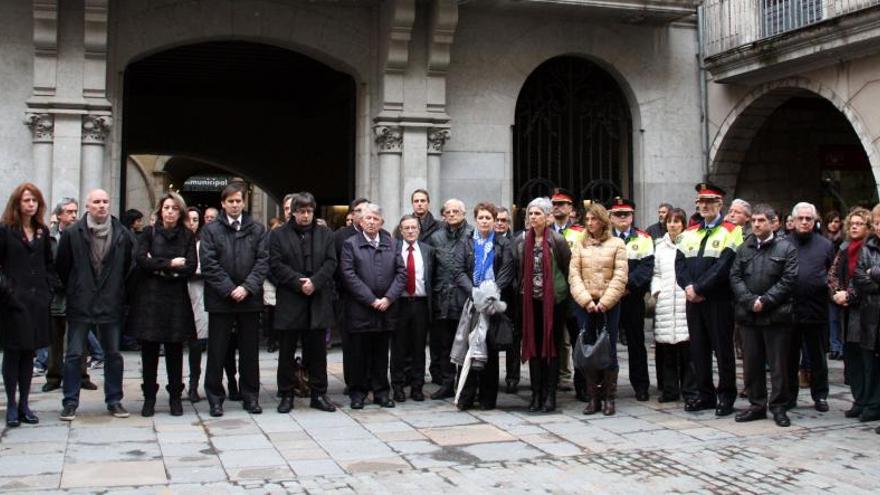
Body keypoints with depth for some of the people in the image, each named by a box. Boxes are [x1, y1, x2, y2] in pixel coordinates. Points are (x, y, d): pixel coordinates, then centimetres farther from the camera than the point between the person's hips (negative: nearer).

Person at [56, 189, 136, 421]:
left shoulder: (123, 235, 0)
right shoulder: (72, 233, -3)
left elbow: (130, 266, 9)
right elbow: (61, 267, 4)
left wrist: (119, 292, 9)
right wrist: (73, 290, 7)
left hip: (111, 304, 1)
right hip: (80, 304, -1)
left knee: (113, 354, 8)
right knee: (74, 355, 2)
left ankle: (114, 400, 18)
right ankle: (70, 402, 11)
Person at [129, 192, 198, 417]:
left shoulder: (188, 236, 8)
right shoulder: (149, 232, 6)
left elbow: (191, 267, -4)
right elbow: (140, 259, -8)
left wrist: (159, 268, -8)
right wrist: (170, 263, -11)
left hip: (177, 298, 0)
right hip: (149, 297, 0)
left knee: (174, 350, 2)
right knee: (149, 349, 1)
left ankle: (175, 396, 12)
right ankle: (149, 397, 11)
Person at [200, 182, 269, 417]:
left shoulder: (257, 230, 8)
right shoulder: (211, 230, 3)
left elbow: (263, 261, 1)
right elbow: (209, 264, -5)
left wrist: (247, 287, -11)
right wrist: (230, 290, -12)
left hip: (249, 298, 2)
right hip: (220, 299, -2)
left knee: (250, 351, 8)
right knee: (217, 351, 3)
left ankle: (250, 396, 17)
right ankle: (215, 397, 12)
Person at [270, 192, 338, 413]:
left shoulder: (325, 234, 10)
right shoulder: (278, 235, 3)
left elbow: (331, 262, 2)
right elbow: (276, 264, -5)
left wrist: (314, 281, -13)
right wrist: (299, 282, -14)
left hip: (318, 301, 2)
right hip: (289, 302, -2)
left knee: (317, 351, 7)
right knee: (287, 351, 4)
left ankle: (319, 394, 15)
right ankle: (286, 395, 13)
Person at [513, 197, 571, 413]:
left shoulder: (557, 240, -6)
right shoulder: (521, 241, 5)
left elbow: (568, 268, 0)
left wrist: (562, 289, 4)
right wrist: (523, 289, 9)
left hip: (554, 299, -3)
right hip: (531, 300, 4)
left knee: (552, 345, 2)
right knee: (533, 346, 5)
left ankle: (550, 393, 7)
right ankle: (536, 393, 11)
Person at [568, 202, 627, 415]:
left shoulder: (617, 244, 3)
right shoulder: (580, 245, 10)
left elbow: (620, 277, -3)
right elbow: (574, 275, 3)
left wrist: (604, 302, -11)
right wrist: (586, 300, -9)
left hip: (609, 305, -2)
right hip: (585, 304, 2)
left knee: (609, 350, -1)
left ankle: (610, 398, 7)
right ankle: (593, 398, 9)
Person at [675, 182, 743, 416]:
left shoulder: (730, 231, -4)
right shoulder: (689, 233, 15)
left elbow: (724, 266, -15)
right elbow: (680, 263, 8)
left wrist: (699, 288, -17)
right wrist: (688, 287, -9)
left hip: (719, 301, -6)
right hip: (693, 301, 6)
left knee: (723, 349, 1)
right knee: (698, 349, 10)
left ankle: (726, 396, 10)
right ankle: (705, 394, 20)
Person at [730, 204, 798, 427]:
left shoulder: (786, 249, 1)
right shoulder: (744, 249, 13)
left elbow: (788, 281, -7)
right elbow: (735, 277, 5)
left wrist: (765, 301, -14)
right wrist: (750, 301, -9)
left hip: (776, 315, -4)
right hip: (748, 315, 4)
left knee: (778, 364, 1)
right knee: (751, 363, 7)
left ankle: (778, 407, 11)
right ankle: (757, 404, 17)